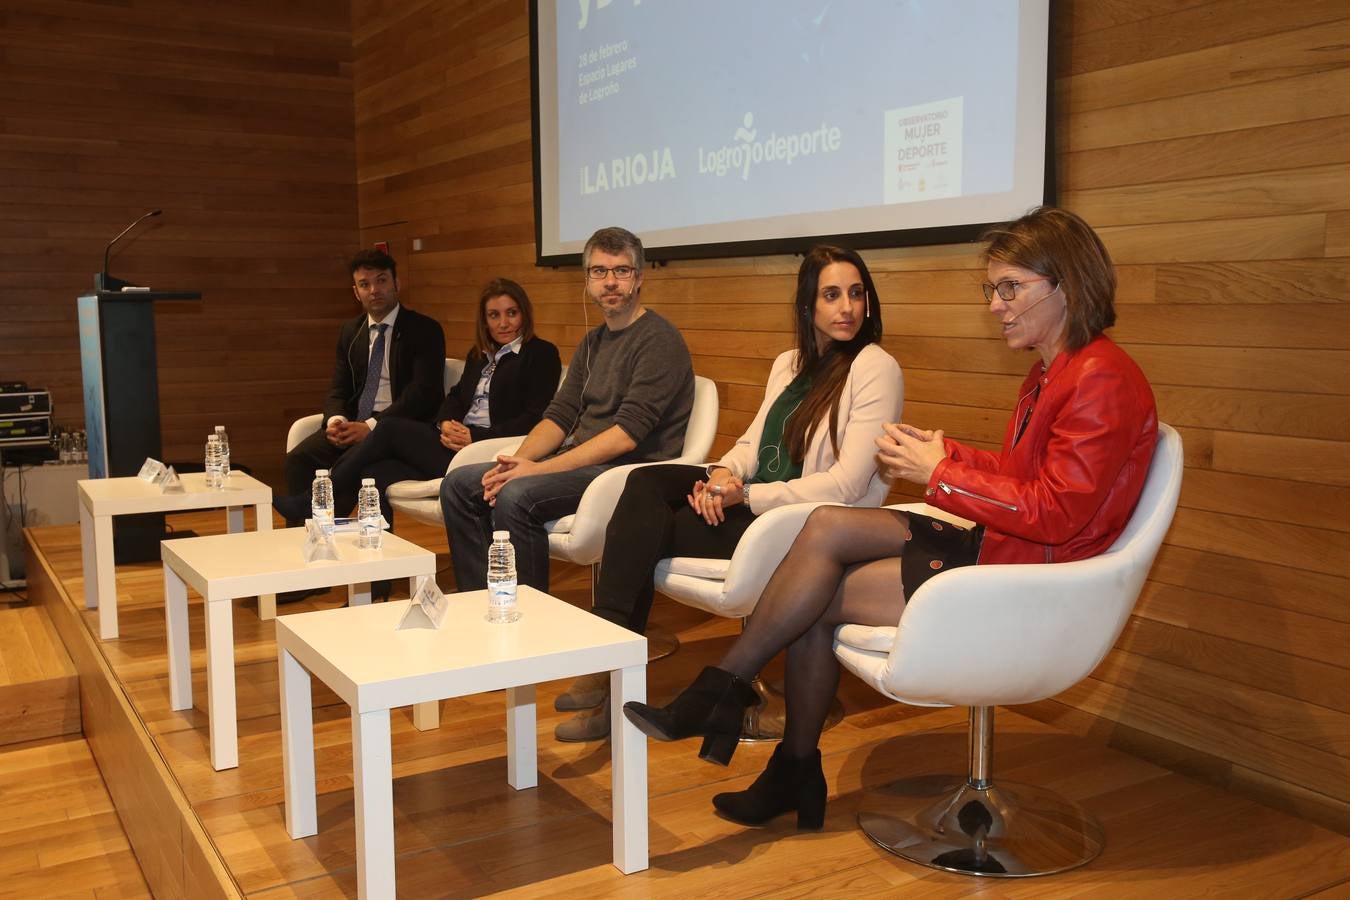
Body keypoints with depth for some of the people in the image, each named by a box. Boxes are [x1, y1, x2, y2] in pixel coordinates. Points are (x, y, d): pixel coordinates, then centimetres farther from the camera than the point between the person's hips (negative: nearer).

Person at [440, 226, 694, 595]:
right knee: (459, 484, 0)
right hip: (578, 461, 9)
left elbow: (626, 436, -20)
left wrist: (538, 469, -21)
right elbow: (559, 415, 13)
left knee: (516, 496, -30)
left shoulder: (659, 340, -11)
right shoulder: (592, 342, 17)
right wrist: (517, 461, -8)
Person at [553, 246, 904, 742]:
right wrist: (724, 473, -9)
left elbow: (846, 485, -16)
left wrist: (745, 495, -18)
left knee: (650, 526, -19)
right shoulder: (788, 364, 16)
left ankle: (610, 667, -8)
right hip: (752, 501, 7)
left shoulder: (875, 369, -8)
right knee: (646, 481, -16)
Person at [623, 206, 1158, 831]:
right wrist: (943, 450, 0)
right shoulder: (1051, 371, 15)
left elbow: (1055, 512, -22)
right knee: (827, 528, -8)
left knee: (819, 595, -15)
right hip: (995, 547, 9)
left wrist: (939, 473, -16)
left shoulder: (1102, 380, -16)